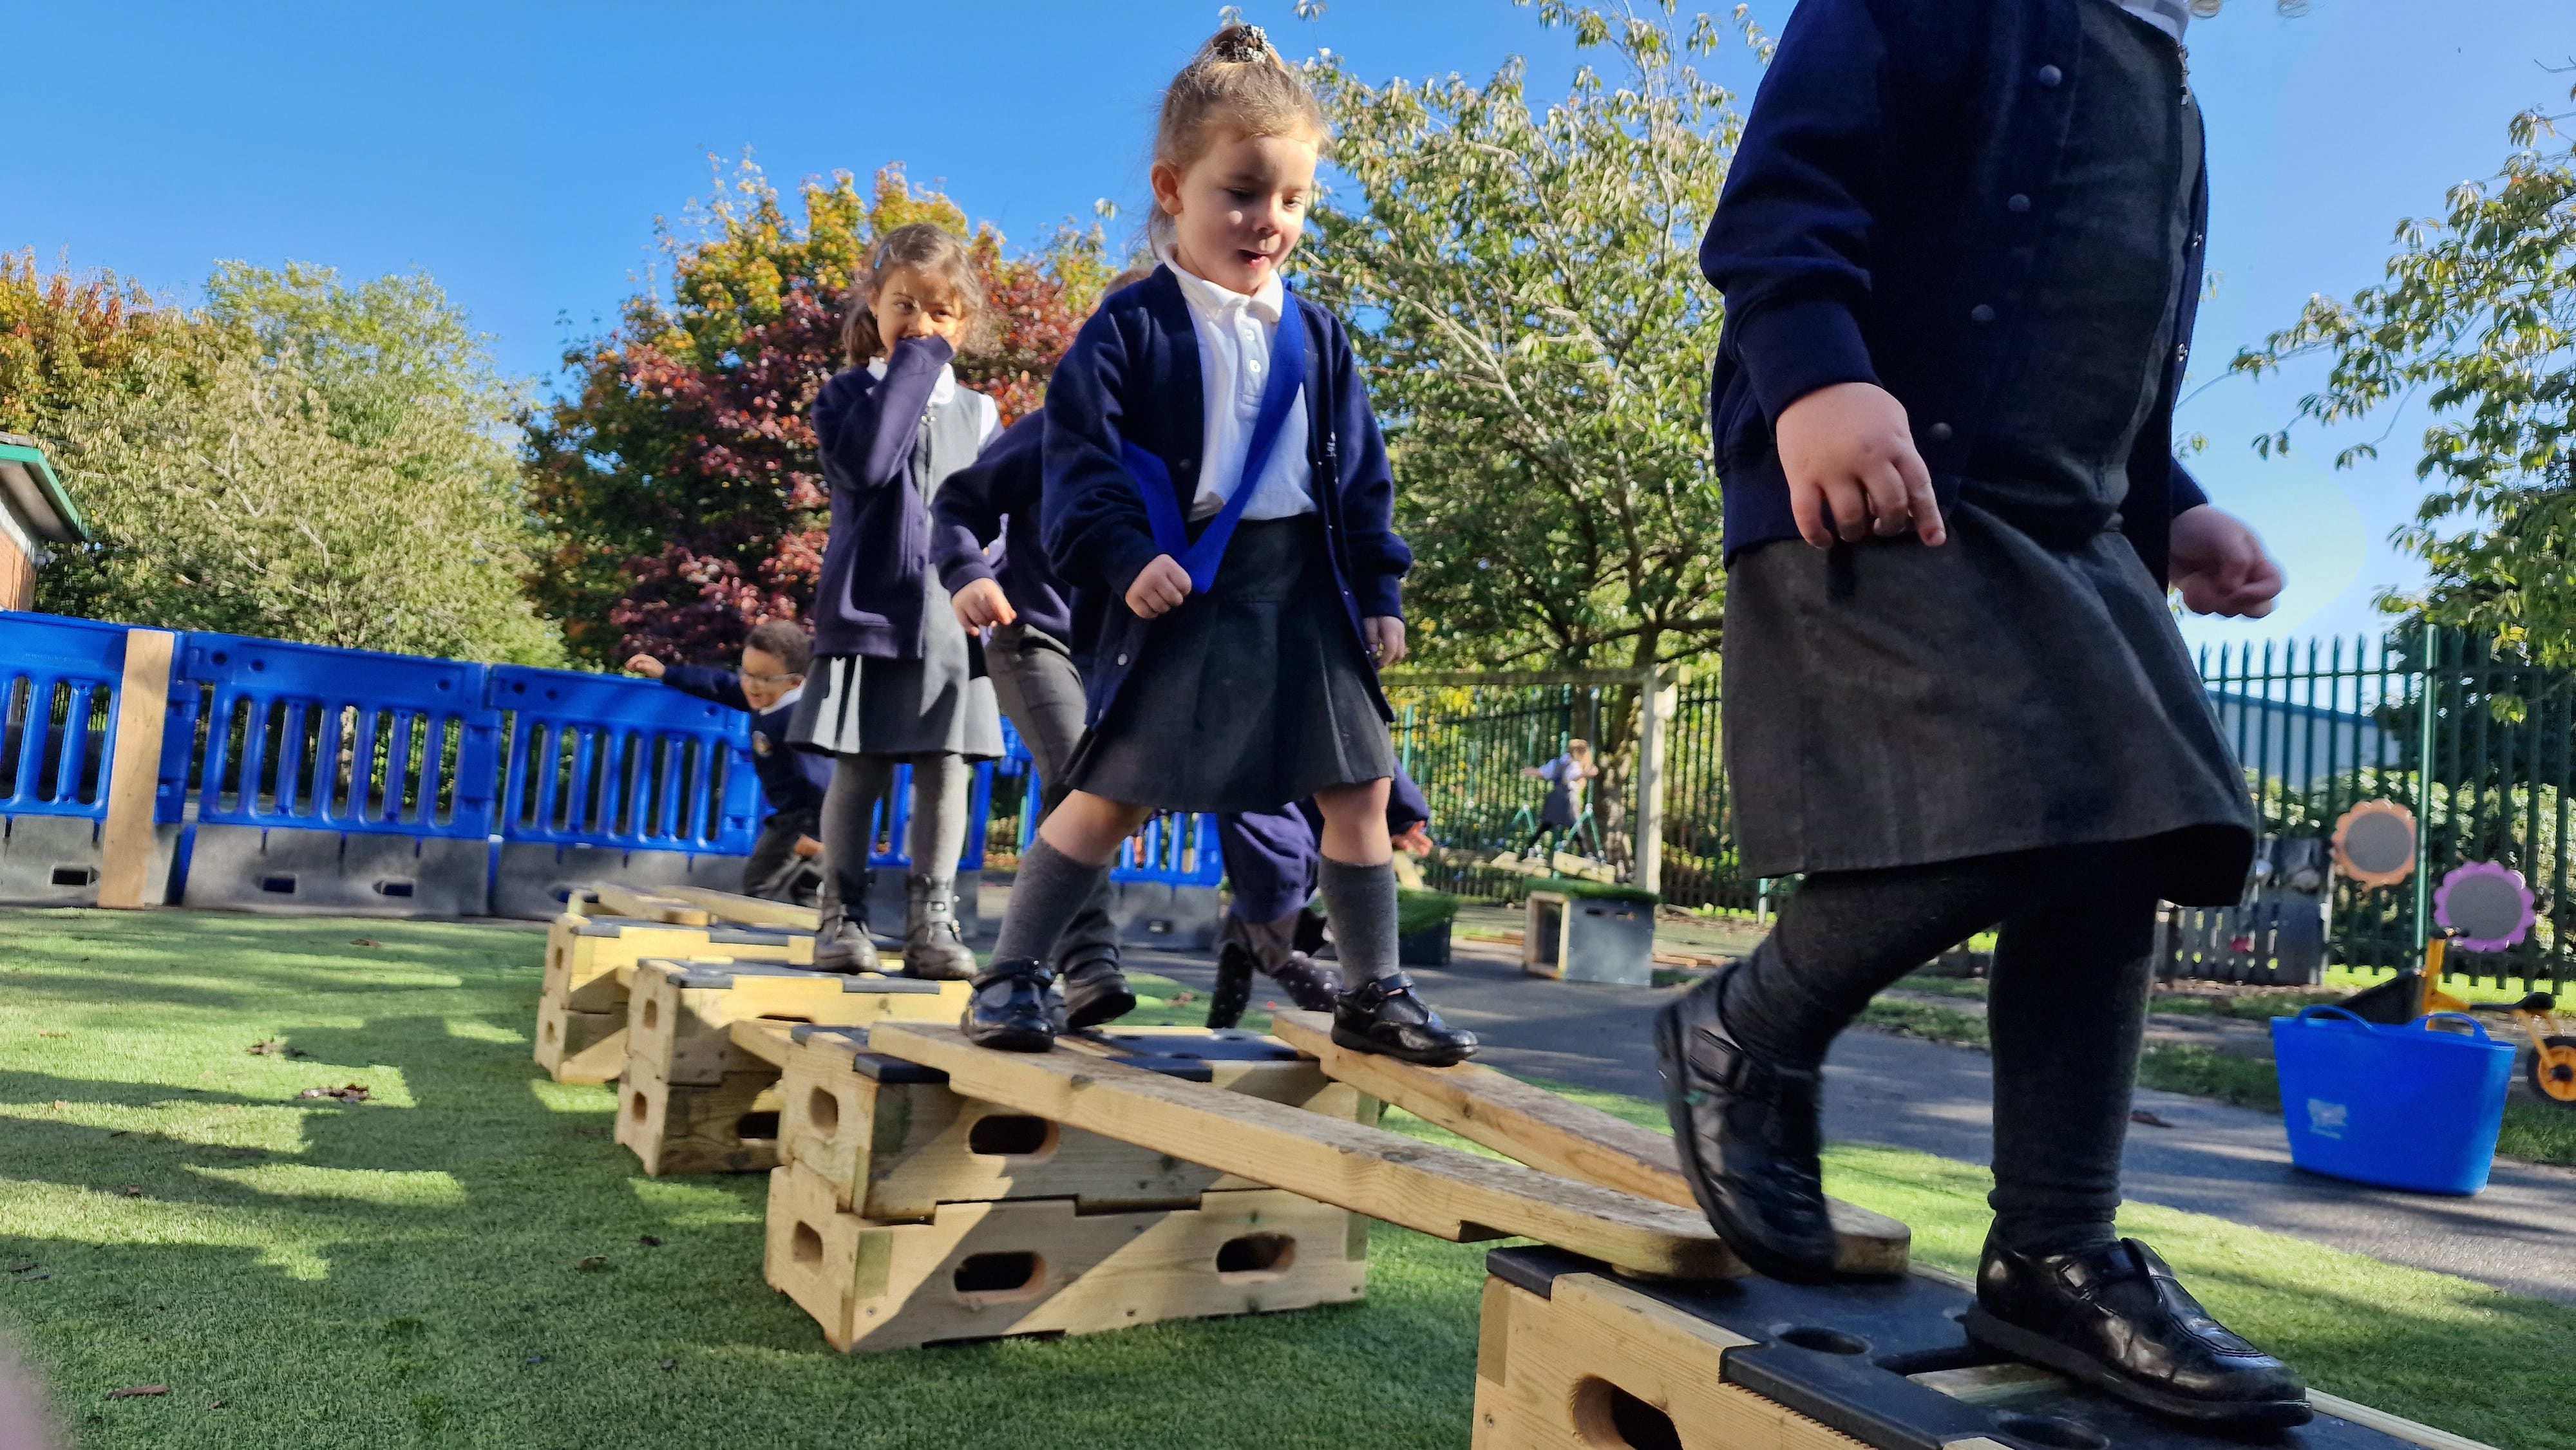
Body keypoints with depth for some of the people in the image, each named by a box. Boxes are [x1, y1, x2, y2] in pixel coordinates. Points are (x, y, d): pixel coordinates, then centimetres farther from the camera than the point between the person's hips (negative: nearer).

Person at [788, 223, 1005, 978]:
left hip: (954, 622, 2)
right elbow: (869, 464, -17)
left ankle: (931, 921, 8)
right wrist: (913, 366, -10)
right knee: (859, 770, 0)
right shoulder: (847, 393, 5)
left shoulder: (977, 412, 14)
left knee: (946, 772, 0)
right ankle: (844, 915, 10)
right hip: (867, 609, -2)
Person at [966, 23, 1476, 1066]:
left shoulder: (1316, 338, 12)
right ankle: (1012, 973, 13)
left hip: (1306, 592, 5)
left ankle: (1373, 993, 18)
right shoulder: (1131, 328, -2)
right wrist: (1124, 556, -22)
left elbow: (1361, 474, 14)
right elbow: (1080, 454, -9)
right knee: (1111, 791, -3)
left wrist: (1380, 591, 8)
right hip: (1180, 591, -5)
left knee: (1359, 788, 5)